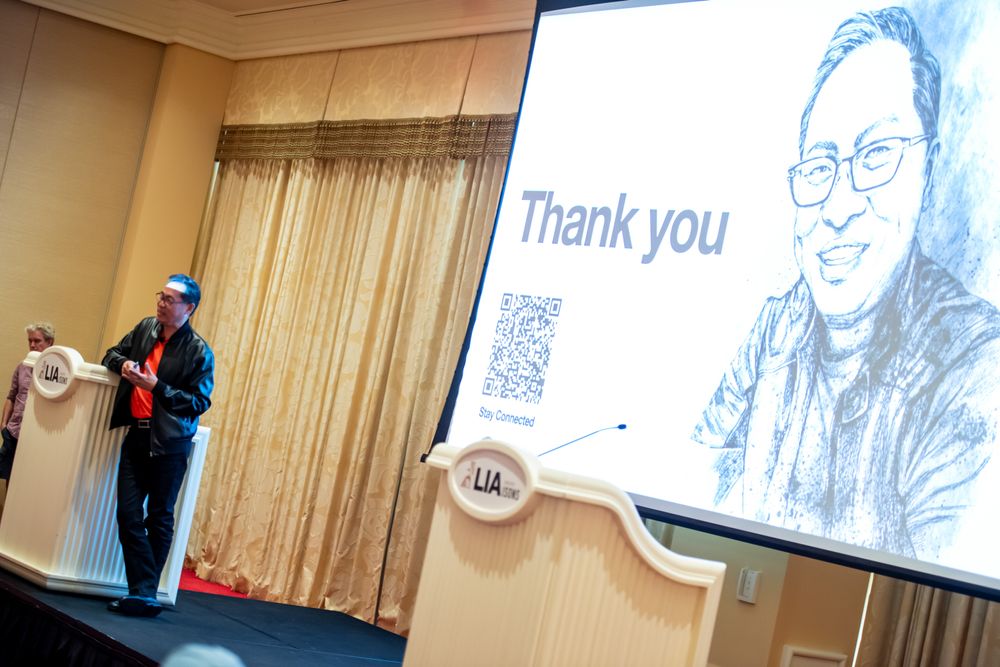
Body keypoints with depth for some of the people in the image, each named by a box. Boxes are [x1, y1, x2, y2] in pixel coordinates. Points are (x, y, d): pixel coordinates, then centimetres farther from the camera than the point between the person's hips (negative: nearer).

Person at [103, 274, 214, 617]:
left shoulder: (198, 351, -8)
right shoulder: (146, 328, 8)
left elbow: (200, 402, -10)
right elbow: (112, 354, 22)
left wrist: (156, 387, -19)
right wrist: (123, 364, -2)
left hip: (169, 443, -5)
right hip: (137, 435, 5)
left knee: (159, 518, 3)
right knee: (128, 515, -2)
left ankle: (145, 592, 10)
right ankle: (143, 593, 0)